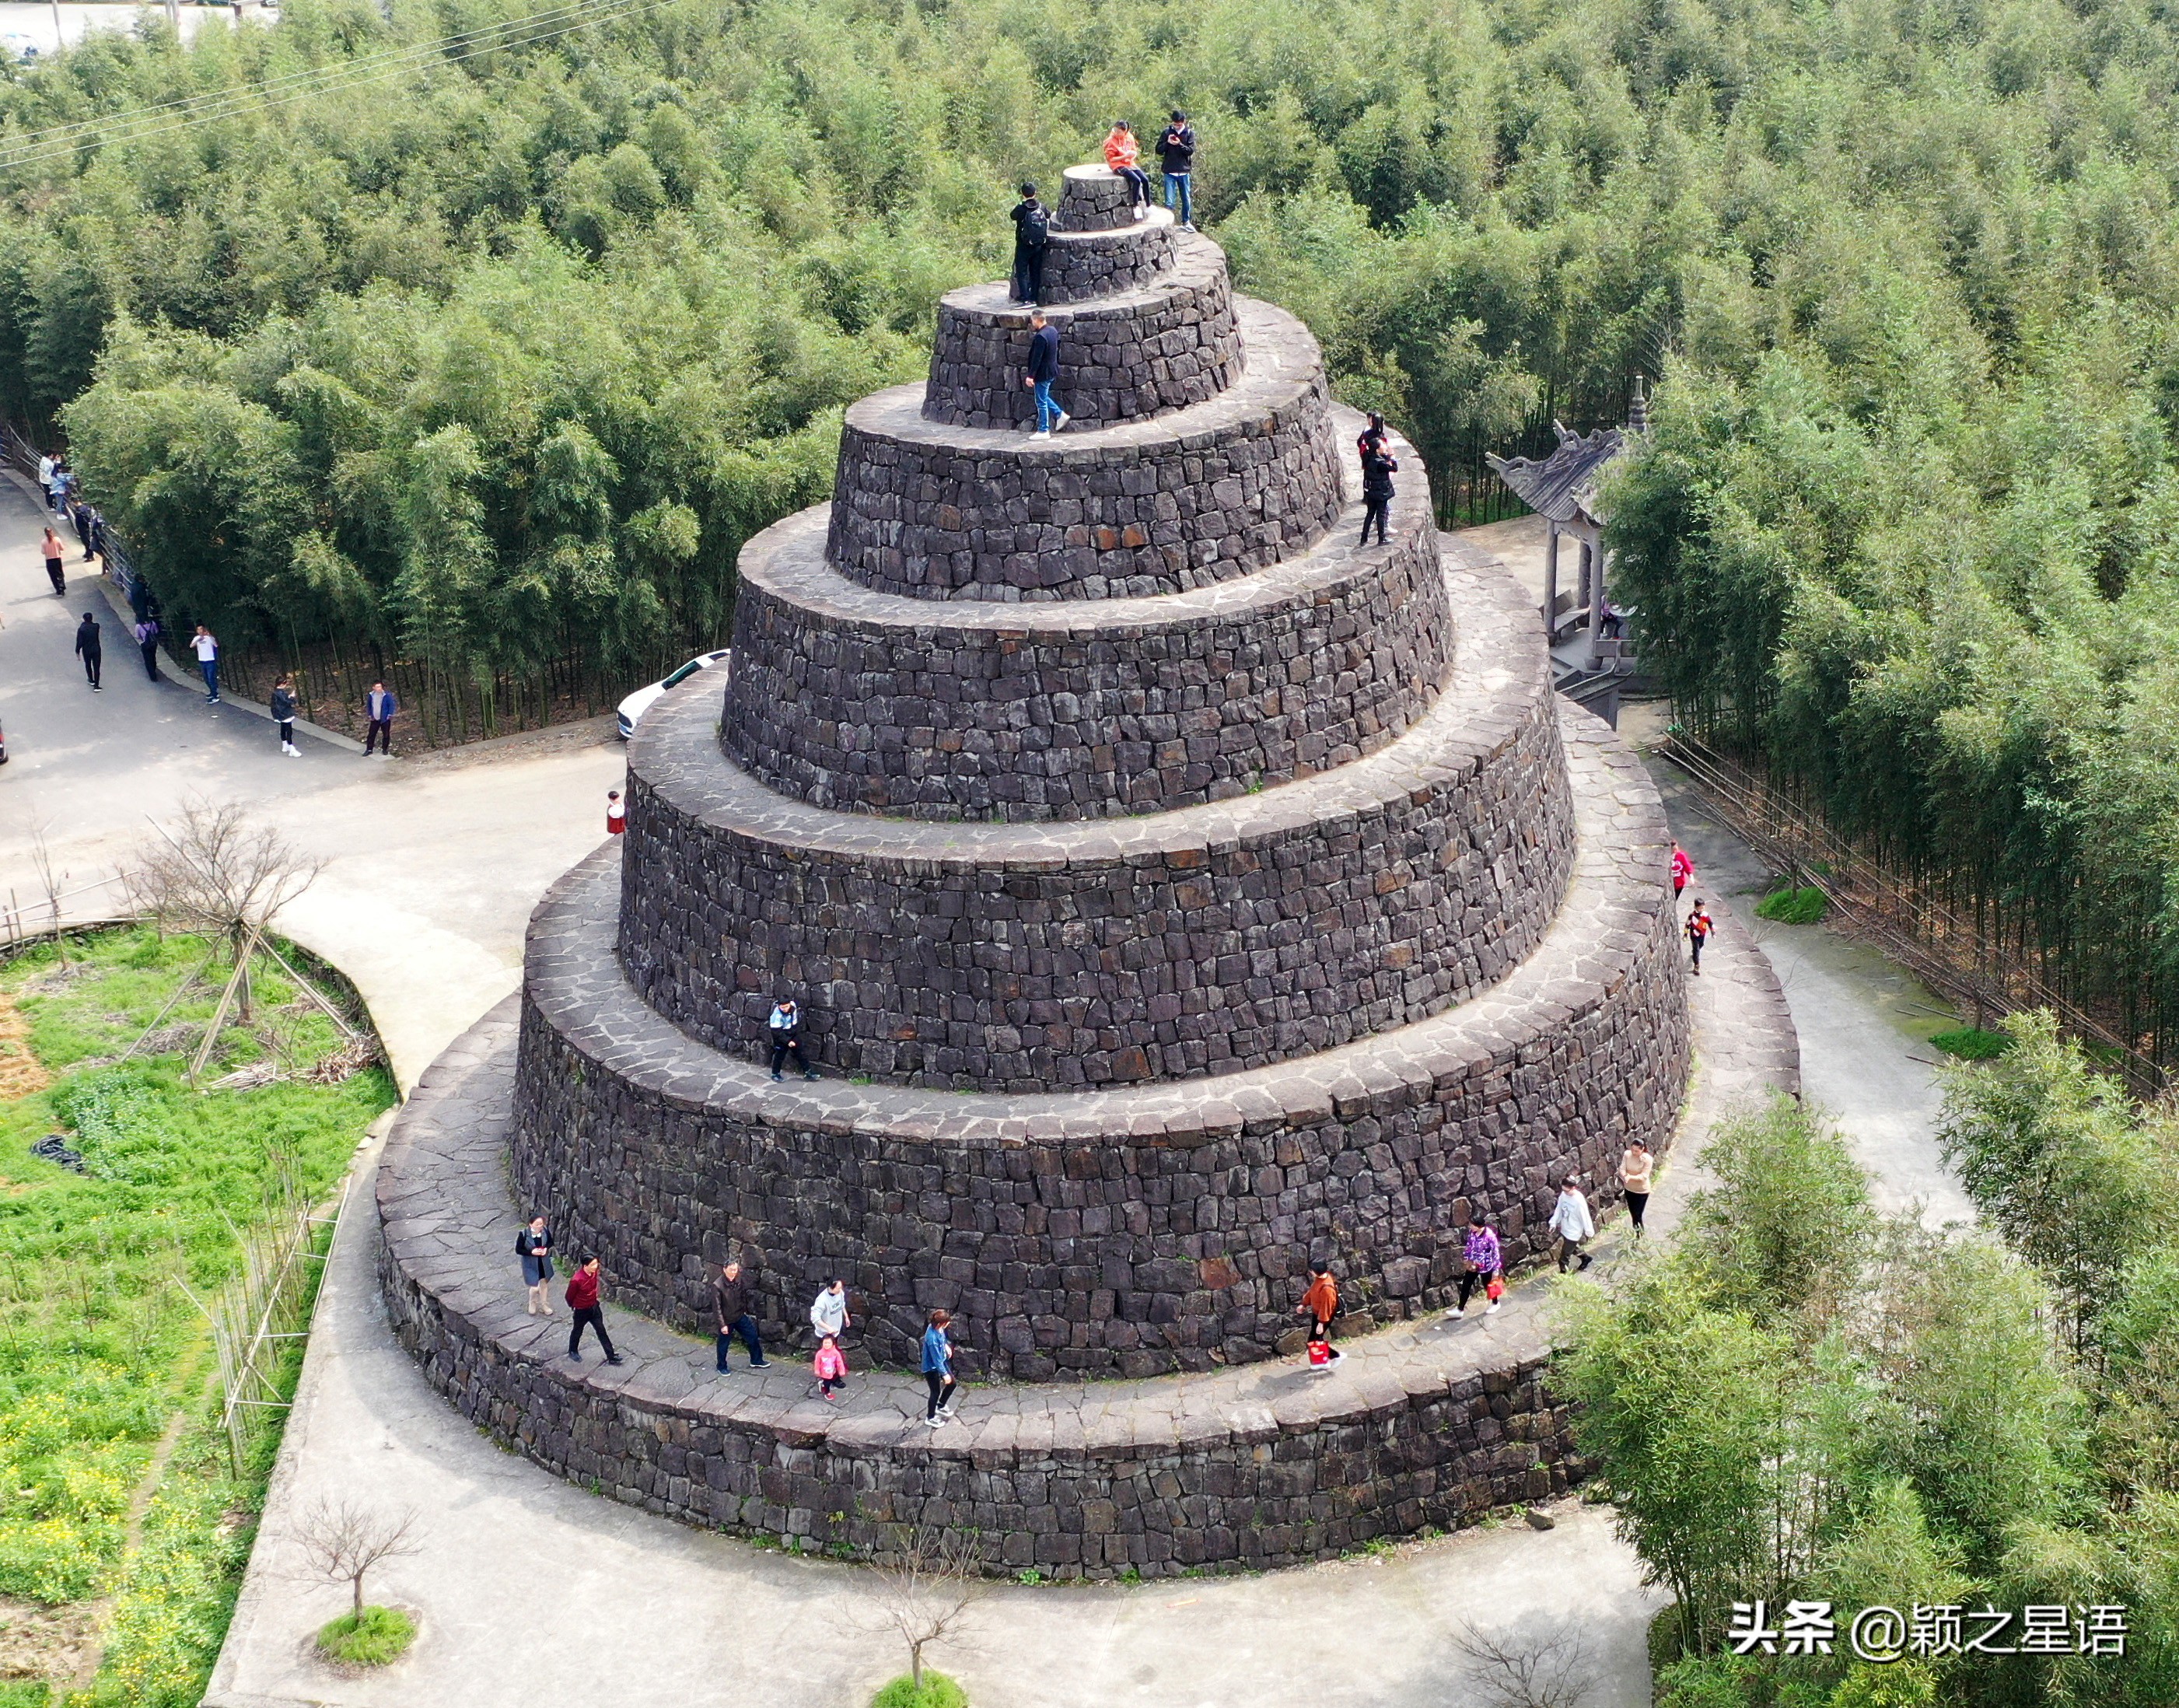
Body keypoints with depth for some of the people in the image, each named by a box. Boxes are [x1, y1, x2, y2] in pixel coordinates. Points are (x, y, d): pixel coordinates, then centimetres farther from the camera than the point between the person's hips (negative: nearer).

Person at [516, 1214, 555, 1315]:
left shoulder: (545, 1231, -15)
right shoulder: (523, 1234, -25)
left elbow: (551, 1242, 4)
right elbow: (518, 1250, -16)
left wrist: (547, 1248, -17)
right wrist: (531, 1252, -28)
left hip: (544, 1263, 4)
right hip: (531, 1264, -4)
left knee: (544, 1284, 21)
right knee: (535, 1287, 2)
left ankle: (544, 1305, 43)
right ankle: (532, 1304, 35)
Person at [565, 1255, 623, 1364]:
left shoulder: (594, 1272, -16)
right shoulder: (577, 1280, -36)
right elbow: (570, 1296, -17)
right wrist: (573, 1306, 2)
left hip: (594, 1307, 5)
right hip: (582, 1310, -5)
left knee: (601, 1331, 11)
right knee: (578, 1331, 20)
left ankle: (611, 1356, 19)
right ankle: (573, 1351, 47)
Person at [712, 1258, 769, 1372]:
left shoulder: (739, 1281, -10)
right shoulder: (717, 1286, -26)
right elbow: (717, 1307, -22)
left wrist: (745, 1310, 9)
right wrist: (722, 1325, -21)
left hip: (740, 1316, 6)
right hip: (726, 1320, -6)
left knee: (752, 1336, 14)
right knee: (724, 1344, 12)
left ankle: (756, 1361, 33)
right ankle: (721, 1367, 33)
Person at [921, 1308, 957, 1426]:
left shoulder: (937, 1327, -13)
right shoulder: (932, 1338, -38)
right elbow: (936, 1359, -29)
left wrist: (946, 1345, 7)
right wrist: (945, 1374, -21)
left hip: (941, 1362, 8)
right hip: (931, 1368, -8)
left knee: (952, 1383, 18)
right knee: (936, 1392, 10)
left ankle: (941, 1406, 41)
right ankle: (930, 1418, 33)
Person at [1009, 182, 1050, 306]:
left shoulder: (1021, 208, -15)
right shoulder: (1041, 207, -2)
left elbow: (1012, 216, 3)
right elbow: (1049, 214, 18)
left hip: (1024, 246, -4)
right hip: (1039, 245, 4)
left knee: (1022, 272, 2)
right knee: (1036, 272, 13)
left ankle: (1025, 297, -6)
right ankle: (1034, 297, 15)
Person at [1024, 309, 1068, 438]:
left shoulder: (1040, 337, -26)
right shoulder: (1053, 330, 2)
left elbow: (1036, 358, -24)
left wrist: (1031, 376, -20)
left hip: (1043, 373, -9)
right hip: (1052, 370, 9)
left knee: (1041, 402, 2)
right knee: (1044, 396, 26)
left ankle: (1043, 431, 10)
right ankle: (1060, 415, 24)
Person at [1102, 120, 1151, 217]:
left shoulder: (1130, 138, 5)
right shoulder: (1111, 141, -10)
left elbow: (1134, 151, 19)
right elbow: (1111, 159, -11)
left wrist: (1133, 154, -5)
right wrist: (1125, 156, -20)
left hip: (1130, 164, 6)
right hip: (1119, 166, -6)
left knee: (1145, 180, -14)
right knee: (1137, 180, -27)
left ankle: (1148, 206, -3)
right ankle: (1135, 207, -15)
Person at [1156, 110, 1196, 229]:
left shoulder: (1189, 133, 0)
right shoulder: (1167, 132, 0)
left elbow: (1191, 151, -8)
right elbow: (1158, 150, 0)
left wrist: (1180, 144, -23)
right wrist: (1168, 143, -17)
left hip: (1184, 171, 1)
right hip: (1170, 172, -1)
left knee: (1186, 200, 13)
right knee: (1169, 201, -3)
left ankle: (1186, 222, 28)